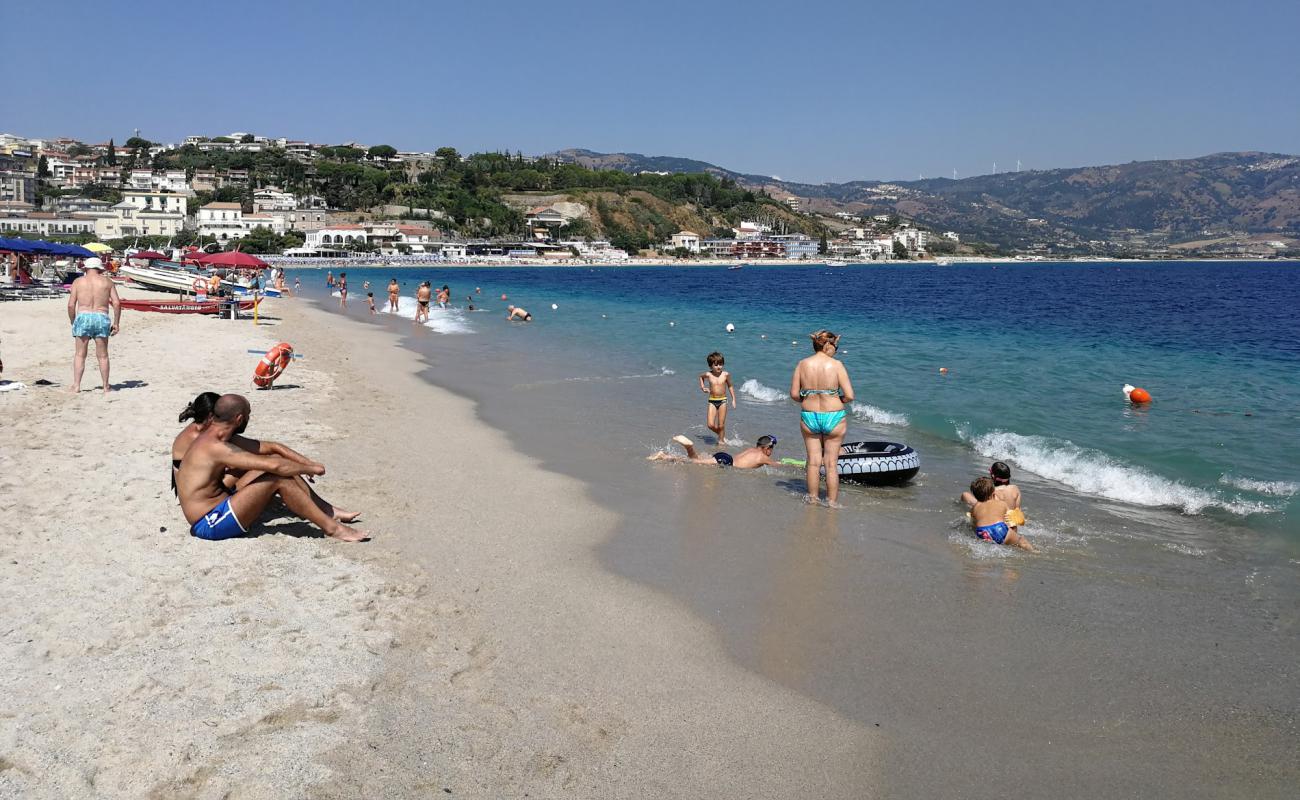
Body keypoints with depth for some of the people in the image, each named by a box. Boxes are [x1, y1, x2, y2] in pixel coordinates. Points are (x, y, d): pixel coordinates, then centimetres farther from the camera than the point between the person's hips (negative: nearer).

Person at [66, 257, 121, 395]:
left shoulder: (78, 282, 6)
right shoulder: (107, 282, 7)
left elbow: (71, 305, 0)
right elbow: (117, 303, -1)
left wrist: (73, 322, 12)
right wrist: (116, 323, 5)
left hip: (83, 317, 0)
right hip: (102, 318, 0)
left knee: (80, 354, 8)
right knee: (102, 355, 8)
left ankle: (76, 385, 6)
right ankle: (106, 386, 13)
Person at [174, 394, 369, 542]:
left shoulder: (212, 438, 9)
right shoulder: (216, 447, -24)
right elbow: (274, 466, -28)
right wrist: (311, 468, -13)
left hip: (222, 505, 10)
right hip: (211, 524, -10)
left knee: (277, 460, 3)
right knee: (279, 478, -22)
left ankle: (328, 511, 5)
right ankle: (331, 527, -16)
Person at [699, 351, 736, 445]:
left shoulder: (726, 374, -6)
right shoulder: (708, 375, -4)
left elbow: (730, 386, 9)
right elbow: (700, 376, 20)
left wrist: (733, 399, 7)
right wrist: (702, 387, 8)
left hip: (722, 401, -1)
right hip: (712, 401, 1)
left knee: (721, 425, 1)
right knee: (710, 425, -4)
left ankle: (721, 440, 17)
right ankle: (722, 435, 22)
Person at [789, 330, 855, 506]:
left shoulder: (803, 364, -4)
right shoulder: (836, 365, -12)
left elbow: (794, 394, -3)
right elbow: (849, 396, -13)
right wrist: (837, 400, 6)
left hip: (808, 417, 2)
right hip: (834, 418, -2)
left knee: (813, 461, 14)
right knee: (831, 463, 9)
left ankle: (812, 498, 24)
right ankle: (832, 502, 18)